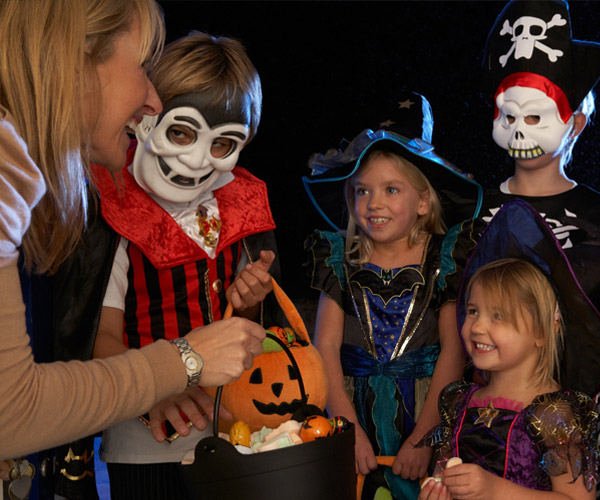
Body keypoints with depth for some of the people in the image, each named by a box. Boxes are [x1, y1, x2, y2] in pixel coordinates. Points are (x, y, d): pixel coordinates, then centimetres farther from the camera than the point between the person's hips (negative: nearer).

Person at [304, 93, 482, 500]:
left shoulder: (443, 260, -4)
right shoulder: (342, 260, 1)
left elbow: (454, 351, -9)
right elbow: (326, 347, -5)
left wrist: (423, 436, -15)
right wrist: (349, 429, -14)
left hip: (422, 409, -1)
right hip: (354, 409, 1)